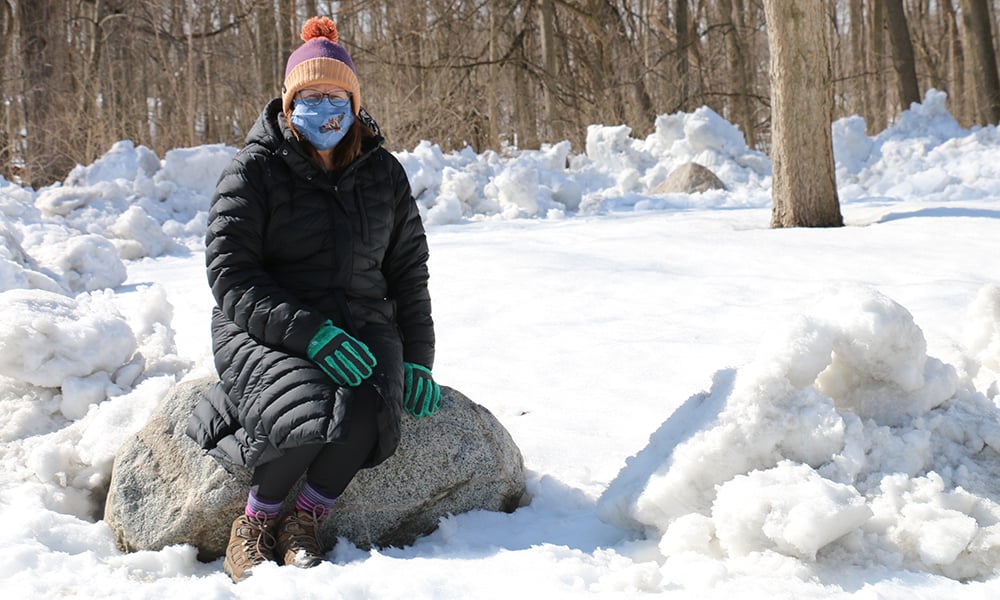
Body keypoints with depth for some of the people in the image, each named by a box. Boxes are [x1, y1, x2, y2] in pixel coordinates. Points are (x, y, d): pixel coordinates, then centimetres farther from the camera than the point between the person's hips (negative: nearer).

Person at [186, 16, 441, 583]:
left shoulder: (385, 173, 11)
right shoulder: (255, 169, -2)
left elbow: (408, 272, 17)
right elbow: (230, 272, -10)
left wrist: (417, 361, 6)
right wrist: (308, 332, -22)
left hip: (360, 322, 3)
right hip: (263, 328, -3)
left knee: (364, 415, -30)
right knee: (306, 420, -32)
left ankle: (305, 524, -6)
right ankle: (254, 525, -4)